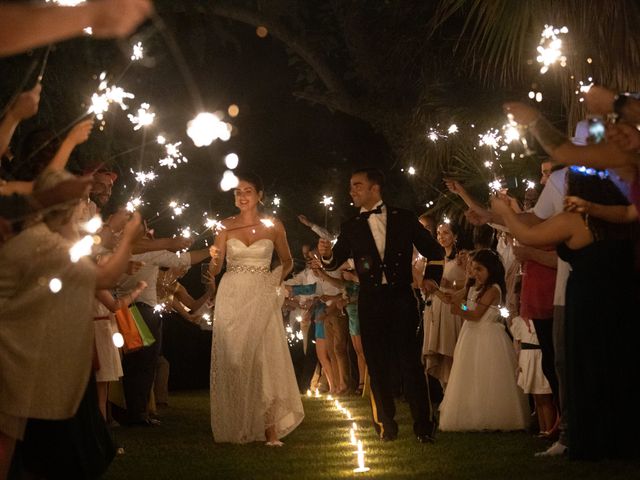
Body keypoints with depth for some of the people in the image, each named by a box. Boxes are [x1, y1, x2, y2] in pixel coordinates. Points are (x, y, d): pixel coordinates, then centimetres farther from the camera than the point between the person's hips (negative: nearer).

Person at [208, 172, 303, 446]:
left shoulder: (273, 226, 4)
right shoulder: (226, 226, 5)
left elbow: (287, 262, 18)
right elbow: (214, 270, 0)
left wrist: (277, 280, 1)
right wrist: (214, 259, -20)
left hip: (261, 298, -1)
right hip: (232, 298, 1)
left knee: (264, 359, -7)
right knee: (232, 360, 0)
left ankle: (270, 430, -8)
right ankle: (236, 429, 7)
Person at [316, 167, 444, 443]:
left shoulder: (404, 219, 5)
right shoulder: (351, 228, 9)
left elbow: (435, 251, 12)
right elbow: (335, 262, 3)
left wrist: (431, 280, 3)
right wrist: (326, 255, -18)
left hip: (401, 299, -2)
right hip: (370, 303, 2)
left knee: (409, 361, -5)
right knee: (378, 365, 4)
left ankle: (423, 425, 0)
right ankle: (386, 425, 12)